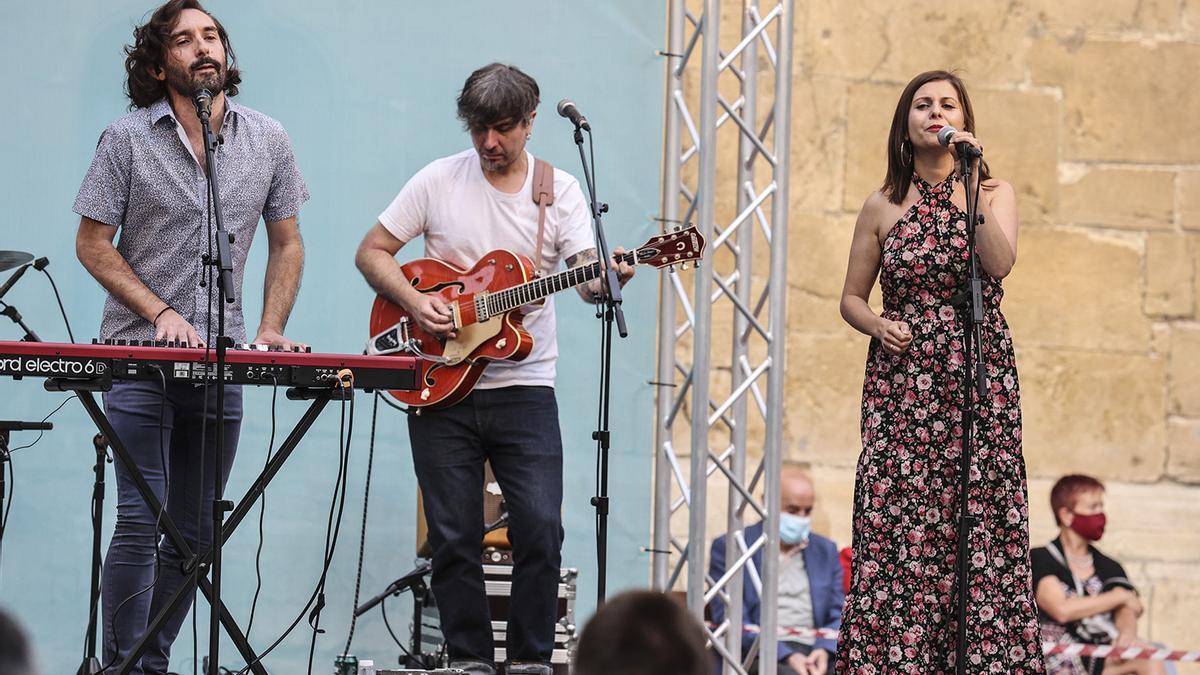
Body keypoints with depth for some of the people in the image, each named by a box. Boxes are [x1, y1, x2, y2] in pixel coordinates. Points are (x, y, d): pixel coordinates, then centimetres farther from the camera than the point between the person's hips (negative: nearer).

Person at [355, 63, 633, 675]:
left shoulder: (559, 190, 3)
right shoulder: (438, 181, 2)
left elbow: (585, 276, -7)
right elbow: (371, 252, 5)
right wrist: (413, 302, -11)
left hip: (523, 388, 0)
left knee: (541, 530, -9)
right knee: (454, 537, 2)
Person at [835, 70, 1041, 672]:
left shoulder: (994, 193, 7)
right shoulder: (883, 206, 9)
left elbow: (998, 264, -13)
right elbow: (851, 299, 14)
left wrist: (971, 183, -18)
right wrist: (878, 325, -6)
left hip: (978, 380, -1)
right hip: (901, 385, 1)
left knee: (977, 525, -7)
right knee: (896, 529, -7)